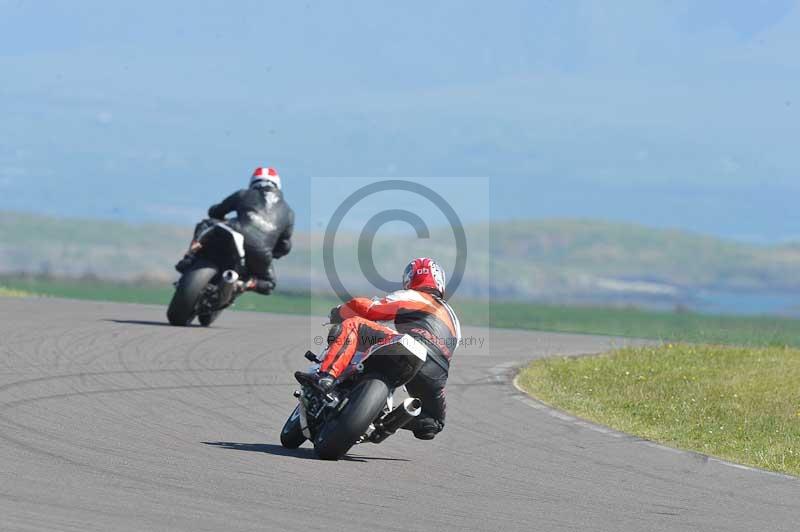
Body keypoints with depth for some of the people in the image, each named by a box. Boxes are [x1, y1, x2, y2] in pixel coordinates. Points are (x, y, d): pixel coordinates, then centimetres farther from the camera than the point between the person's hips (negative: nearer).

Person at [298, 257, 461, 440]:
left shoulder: (411, 297, 19)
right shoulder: (453, 319, 37)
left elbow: (366, 309, 11)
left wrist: (338, 312, 29)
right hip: (437, 376, 6)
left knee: (351, 325, 1)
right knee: (433, 424, 32)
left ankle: (326, 375, -22)